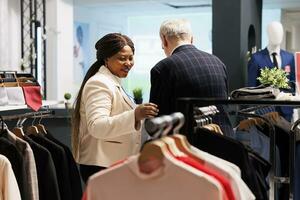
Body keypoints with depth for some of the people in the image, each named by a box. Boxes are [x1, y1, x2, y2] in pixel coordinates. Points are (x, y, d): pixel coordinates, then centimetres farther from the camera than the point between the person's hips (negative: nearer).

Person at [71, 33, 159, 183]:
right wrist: (134, 115, -36)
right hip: (101, 166, -10)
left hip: (115, 165, 10)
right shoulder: (98, 84, -12)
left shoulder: (113, 83, 21)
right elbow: (96, 127, -26)